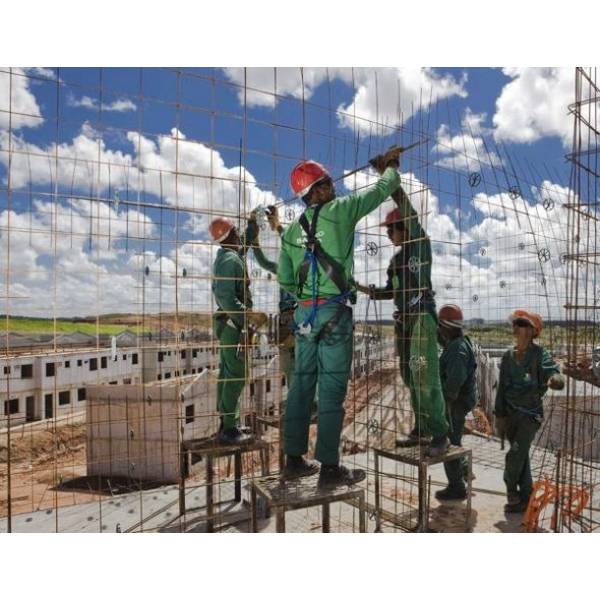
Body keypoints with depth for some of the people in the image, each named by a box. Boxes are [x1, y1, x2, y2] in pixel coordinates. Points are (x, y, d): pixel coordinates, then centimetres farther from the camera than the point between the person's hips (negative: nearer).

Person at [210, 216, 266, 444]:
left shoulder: (225, 256, 15)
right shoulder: (231, 259, -16)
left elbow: (243, 246, 37)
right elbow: (227, 297, -25)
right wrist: (248, 316, -25)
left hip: (228, 322, 11)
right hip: (233, 323, -11)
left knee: (227, 373, 13)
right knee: (236, 375, -8)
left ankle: (226, 422, 21)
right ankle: (229, 428, -4)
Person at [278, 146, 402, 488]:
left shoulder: (292, 230, 12)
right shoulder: (339, 211, -3)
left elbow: (285, 280, 11)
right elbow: (383, 190, 8)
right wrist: (391, 167, 28)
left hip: (305, 313, 6)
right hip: (335, 312, -6)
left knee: (302, 384, 11)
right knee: (332, 389, -2)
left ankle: (294, 460, 20)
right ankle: (330, 468, 6)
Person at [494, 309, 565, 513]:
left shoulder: (540, 354, -11)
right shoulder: (508, 355, 3)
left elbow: (554, 373, -27)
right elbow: (502, 388, 7)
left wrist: (555, 380, -51)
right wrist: (499, 416, 7)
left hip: (530, 413, -5)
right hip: (511, 412, 5)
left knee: (515, 455, -10)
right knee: (521, 457, 13)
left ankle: (511, 491, 12)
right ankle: (525, 498, 27)